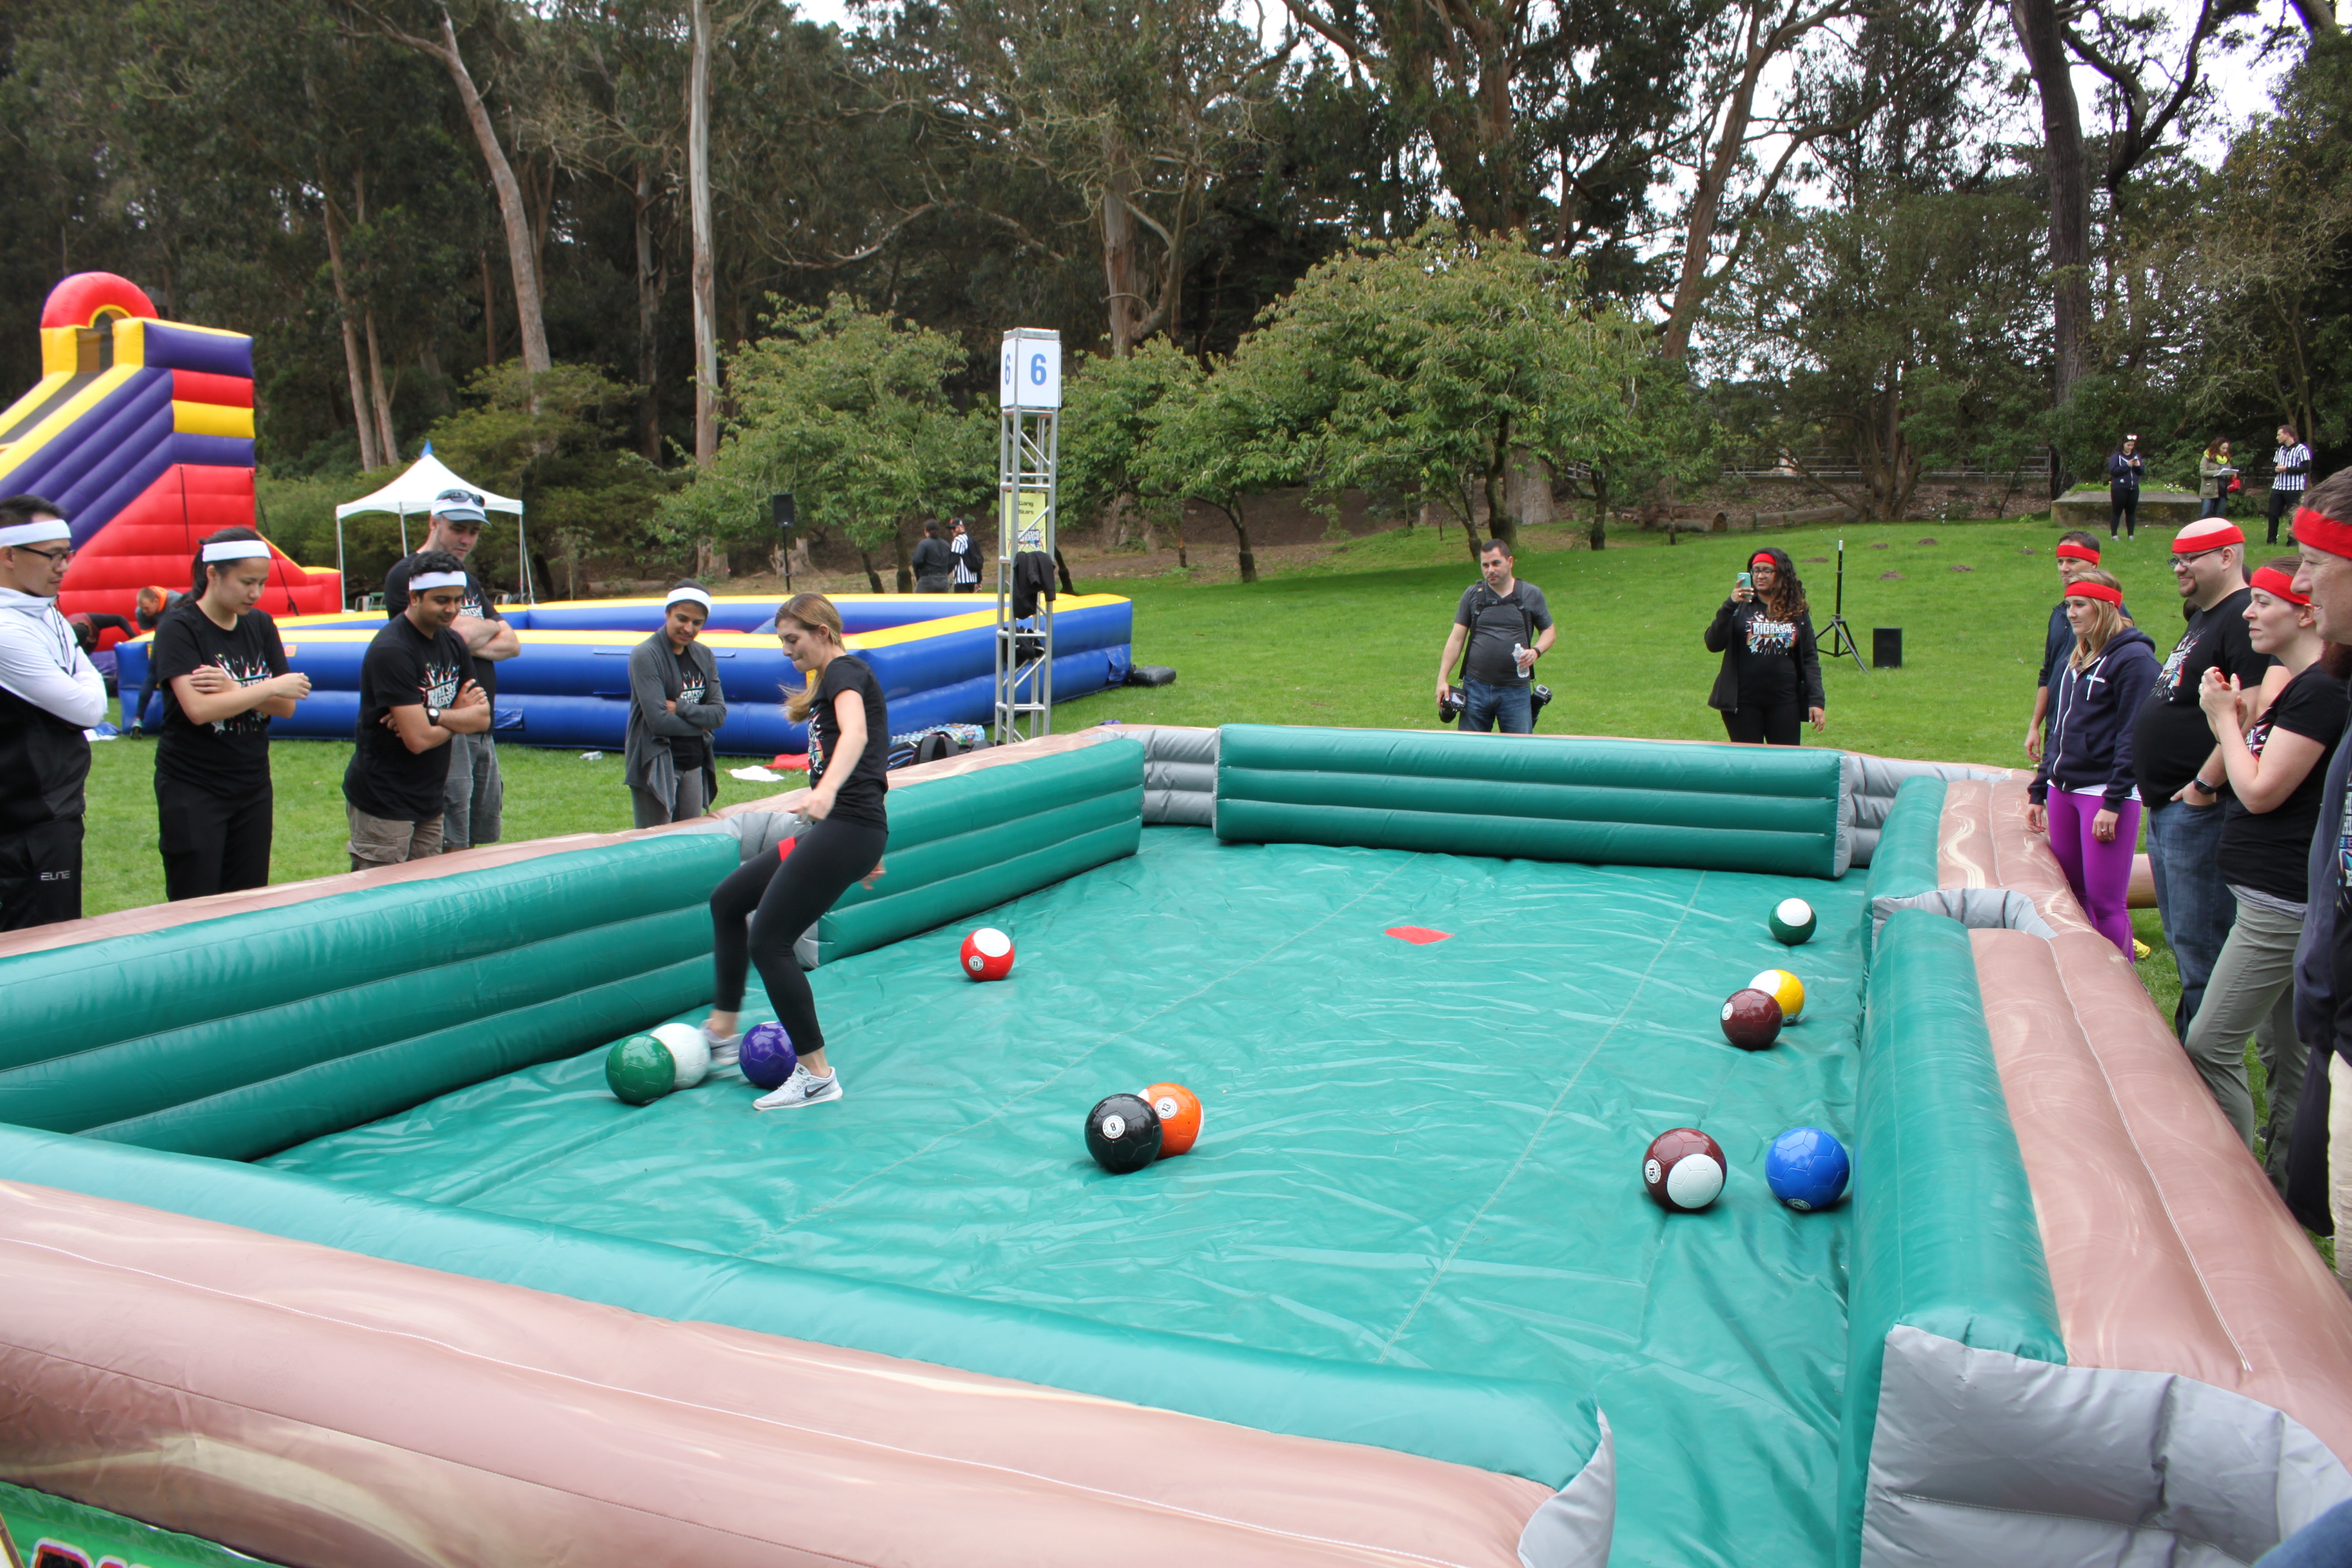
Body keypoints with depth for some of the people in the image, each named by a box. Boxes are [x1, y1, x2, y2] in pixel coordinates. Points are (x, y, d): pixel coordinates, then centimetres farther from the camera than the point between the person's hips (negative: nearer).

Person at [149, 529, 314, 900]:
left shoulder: (260, 625, 6)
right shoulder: (178, 628, -10)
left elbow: (286, 706, -1)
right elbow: (198, 709, -23)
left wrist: (232, 689, -18)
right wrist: (272, 686, -16)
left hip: (253, 787, 5)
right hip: (192, 790, -5)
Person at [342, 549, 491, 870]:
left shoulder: (453, 644, 7)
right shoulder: (391, 650, -20)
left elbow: (482, 719, 2)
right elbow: (418, 739, -24)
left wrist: (432, 715, -15)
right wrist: (460, 717, -6)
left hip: (430, 796, 8)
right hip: (383, 801, -8)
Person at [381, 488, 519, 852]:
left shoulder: (468, 579, 20)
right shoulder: (407, 574, -6)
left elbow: (512, 643, 12)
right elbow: (458, 631, -18)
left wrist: (475, 643, -8)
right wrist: (491, 627, 4)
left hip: (482, 728, 8)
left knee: (479, 840, 12)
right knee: (450, 848, -9)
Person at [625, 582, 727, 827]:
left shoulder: (703, 655, 8)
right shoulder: (646, 655, -12)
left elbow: (719, 714, 0)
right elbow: (659, 720, -19)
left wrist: (679, 708, -14)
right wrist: (700, 724, -5)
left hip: (694, 764, 6)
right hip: (656, 766, -6)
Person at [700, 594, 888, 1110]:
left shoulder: (845, 671, -6)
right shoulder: (832, 683, 25)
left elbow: (855, 733, -28)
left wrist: (827, 789, -48)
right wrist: (868, 852, 32)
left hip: (848, 827, -11)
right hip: (832, 831, 11)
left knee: (768, 942, -11)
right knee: (727, 900, 18)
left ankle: (817, 1075, -4)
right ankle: (723, 1032, 23)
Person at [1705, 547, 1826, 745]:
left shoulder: (1798, 611, 7)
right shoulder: (1741, 607, 1)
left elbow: (1810, 658, 7)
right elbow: (1713, 644, -10)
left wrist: (1816, 701, -2)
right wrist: (1730, 606, -20)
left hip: (1785, 702, 2)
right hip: (1743, 702, -1)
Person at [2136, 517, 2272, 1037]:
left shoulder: (2245, 619, -16)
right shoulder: (2201, 618, 17)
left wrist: (2205, 785, -23)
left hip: (2199, 808, -11)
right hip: (2167, 805, 11)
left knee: (2201, 944, -4)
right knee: (2182, 938, 18)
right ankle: (2186, 1038, 30)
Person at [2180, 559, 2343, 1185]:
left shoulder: (2320, 692, -18)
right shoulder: (2300, 687, 14)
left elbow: (2261, 791, -19)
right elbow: (2259, 780, 15)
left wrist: (2225, 720, -7)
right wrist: (2242, 717, 4)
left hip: (2284, 903, -11)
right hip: (2280, 897, 11)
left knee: (2211, 1044, -7)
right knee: (2286, 1049, 17)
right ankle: (2283, 1186, 27)